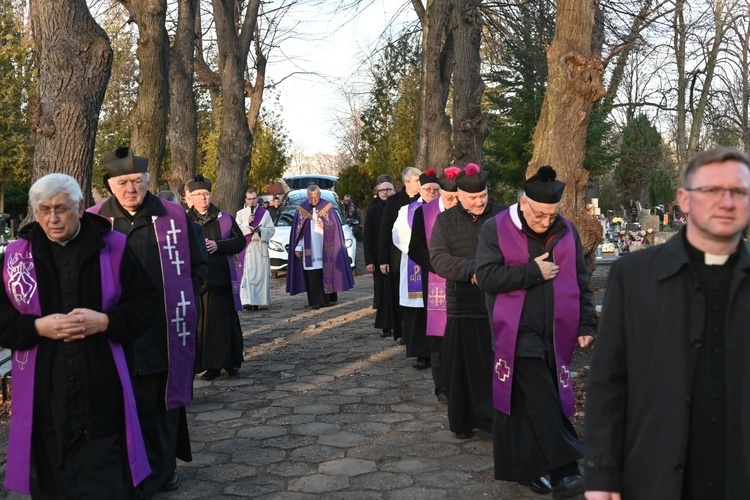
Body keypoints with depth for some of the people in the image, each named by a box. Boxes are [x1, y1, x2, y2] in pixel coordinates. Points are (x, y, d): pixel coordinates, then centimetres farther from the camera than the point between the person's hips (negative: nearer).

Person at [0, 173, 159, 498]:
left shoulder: (114, 247, 0)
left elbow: (146, 303, 2)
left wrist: (105, 321, -14)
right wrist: (37, 327, -13)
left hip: (102, 391, -1)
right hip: (44, 395, 2)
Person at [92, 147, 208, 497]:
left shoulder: (174, 216, 0)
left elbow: (197, 265, 10)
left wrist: (184, 303, 3)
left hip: (167, 333, 0)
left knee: (166, 401, 9)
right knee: (129, 407, 4)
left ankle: (161, 468, 23)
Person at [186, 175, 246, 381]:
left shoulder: (224, 218, 7)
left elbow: (240, 241, 4)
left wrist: (218, 245, -10)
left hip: (221, 278, 0)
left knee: (224, 321, 2)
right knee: (201, 323, 1)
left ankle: (231, 362, 13)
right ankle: (210, 365, 9)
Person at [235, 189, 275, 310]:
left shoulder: (265, 213, 9)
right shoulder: (240, 213, 10)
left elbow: (271, 230, 4)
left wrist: (261, 231, -14)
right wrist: (247, 223, -11)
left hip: (260, 247, 1)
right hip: (246, 247, -1)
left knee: (260, 273, -2)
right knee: (247, 273, -9)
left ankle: (256, 300, 4)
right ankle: (246, 300, -12)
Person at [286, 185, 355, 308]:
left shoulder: (327, 207, 5)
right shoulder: (302, 209, 7)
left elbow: (335, 226, 5)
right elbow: (298, 230, 8)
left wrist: (325, 225, -16)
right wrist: (298, 247, 3)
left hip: (324, 248, 0)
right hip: (309, 249, 0)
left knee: (325, 273, -2)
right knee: (312, 276, -5)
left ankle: (325, 300, 6)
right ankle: (315, 301, -3)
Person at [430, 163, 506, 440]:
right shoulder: (445, 221, 6)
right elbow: (438, 259, -5)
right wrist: (473, 270, -18)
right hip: (462, 309, 1)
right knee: (464, 369, 8)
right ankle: (464, 423, 21)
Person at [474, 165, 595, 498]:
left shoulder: (567, 231, 7)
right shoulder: (496, 230, -5)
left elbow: (580, 281, 12)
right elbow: (486, 277, -13)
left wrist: (586, 325, 8)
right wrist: (533, 271, -14)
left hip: (556, 333, 4)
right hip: (518, 332, -4)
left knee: (537, 403, 9)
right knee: (543, 403, -13)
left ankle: (526, 467, 24)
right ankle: (564, 471, -10)